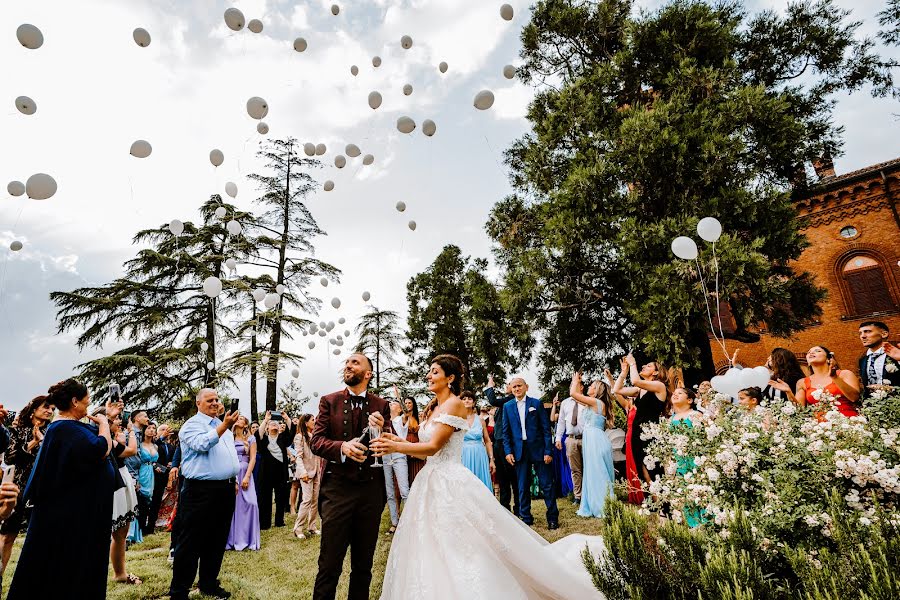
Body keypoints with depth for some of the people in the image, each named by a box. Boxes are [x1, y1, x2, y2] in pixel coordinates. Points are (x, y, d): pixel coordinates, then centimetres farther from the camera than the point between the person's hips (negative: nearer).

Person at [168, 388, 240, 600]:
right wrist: (224, 427, -30)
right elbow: (202, 444, -25)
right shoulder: (192, 424, -6)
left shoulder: (223, 426, 17)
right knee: (191, 543, 1)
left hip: (225, 489, 8)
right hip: (201, 490, -7)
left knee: (217, 541, 15)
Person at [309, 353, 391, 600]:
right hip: (337, 487, -1)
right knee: (329, 564, 5)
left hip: (371, 489, 2)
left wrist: (382, 430, -22)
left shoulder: (381, 405, 4)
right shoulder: (329, 401, 3)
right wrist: (342, 447, -23)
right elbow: (316, 441, -4)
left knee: (364, 565, 17)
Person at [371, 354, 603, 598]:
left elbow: (433, 447, -20)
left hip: (452, 485, -9)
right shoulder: (433, 408, 14)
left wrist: (395, 447, -21)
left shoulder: (453, 404, -13)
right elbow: (427, 450, 13)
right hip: (432, 483, 9)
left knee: (461, 551, -2)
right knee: (428, 553, 14)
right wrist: (399, 441, 3)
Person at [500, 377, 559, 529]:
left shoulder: (536, 403, 0)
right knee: (522, 487, 9)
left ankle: (552, 517, 17)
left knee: (547, 485, 3)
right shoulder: (507, 406, 6)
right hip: (519, 451, 2)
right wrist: (508, 451, -2)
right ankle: (526, 518, 22)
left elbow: (546, 428, -1)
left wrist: (548, 451, -6)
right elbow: (506, 431, 8)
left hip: (538, 449, -2)